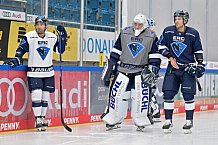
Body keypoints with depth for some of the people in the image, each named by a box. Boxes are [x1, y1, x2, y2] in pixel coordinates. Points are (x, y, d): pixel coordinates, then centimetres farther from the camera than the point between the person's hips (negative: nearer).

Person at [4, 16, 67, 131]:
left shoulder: (52, 37, 3)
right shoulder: (29, 37, -8)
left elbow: (60, 50, 7)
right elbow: (21, 49, -6)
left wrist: (62, 36, -2)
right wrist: (16, 59, -20)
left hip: (48, 72, 4)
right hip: (34, 72, -4)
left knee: (45, 95, 8)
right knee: (36, 95, -12)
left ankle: (43, 118, 21)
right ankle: (38, 120, -5)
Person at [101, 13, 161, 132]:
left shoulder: (151, 36, -1)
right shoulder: (124, 33, 5)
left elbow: (155, 56, 0)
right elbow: (116, 51, 10)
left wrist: (153, 69, -8)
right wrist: (110, 65, 9)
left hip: (141, 71, -2)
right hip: (123, 69, 2)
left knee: (141, 95, -12)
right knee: (117, 93, -3)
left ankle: (140, 122, 2)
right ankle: (113, 121, 8)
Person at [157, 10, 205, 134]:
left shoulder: (193, 34, -5)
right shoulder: (168, 31, -1)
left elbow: (198, 50, 4)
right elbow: (161, 46, 8)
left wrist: (200, 64, -3)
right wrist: (170, 57, -3)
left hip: (188, 68, -2)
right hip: (173, 67, 2)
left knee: (188, 95, -6)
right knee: (168, 94, -4)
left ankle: (189, 121, 6)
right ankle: (168, 121, 6)